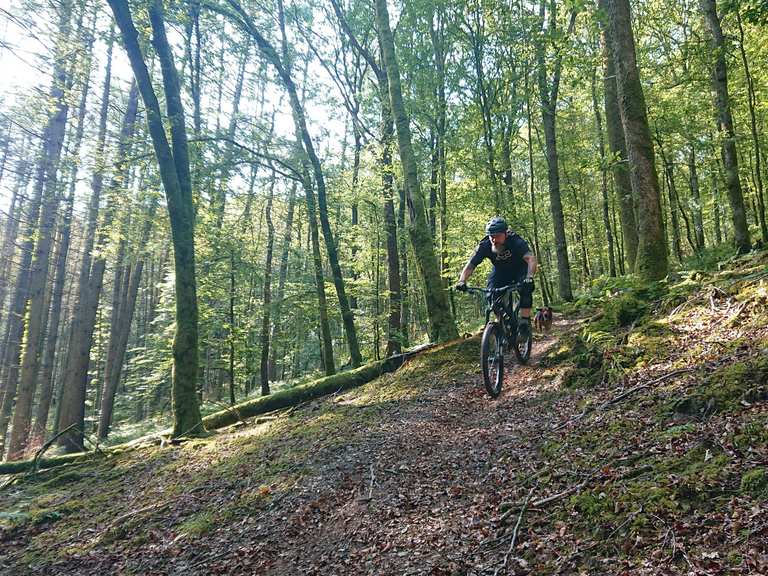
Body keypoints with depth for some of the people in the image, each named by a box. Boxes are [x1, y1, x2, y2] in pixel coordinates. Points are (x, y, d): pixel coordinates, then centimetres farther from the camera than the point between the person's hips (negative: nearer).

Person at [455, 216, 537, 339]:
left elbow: (531, 259, -47)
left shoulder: (516, 241, -34)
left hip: (520, 270, -3)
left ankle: (524, 323, -20)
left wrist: (529, 277, -65)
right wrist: (462, 281, -44)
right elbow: (470, 266, -26)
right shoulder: (484, 246, -26)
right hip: (500, 272, 3)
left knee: (526, 288, -31)